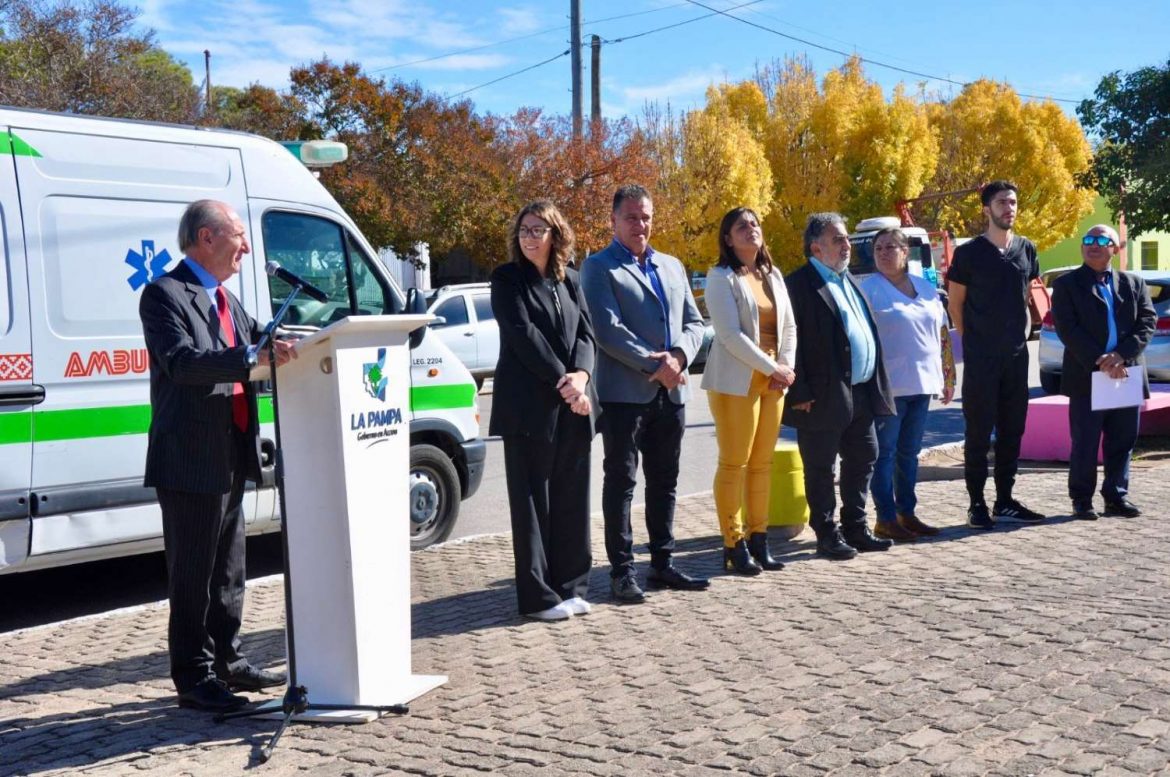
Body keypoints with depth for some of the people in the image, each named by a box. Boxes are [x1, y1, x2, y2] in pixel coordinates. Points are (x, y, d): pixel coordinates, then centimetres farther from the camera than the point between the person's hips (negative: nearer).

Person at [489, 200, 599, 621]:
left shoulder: (570, 280, 14)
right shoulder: (507, 279, -1)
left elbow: (585, 333, 7)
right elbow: (523, 335, -11)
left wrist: (580, 376, -12)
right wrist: (561, 381, -15)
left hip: (573, 406, 5)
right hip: (529, 407, -5)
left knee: (571, 499, 9)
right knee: (532, 502, 0)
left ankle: (570, 587, 19)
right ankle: (538, 596, 6)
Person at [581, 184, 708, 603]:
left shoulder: (672, 266, 18)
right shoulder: (599, 267, -2)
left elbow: (694, 322, 14)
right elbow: (608, 329, -12)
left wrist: (678, 356, -6)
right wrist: (654, 365, -15)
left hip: (670, 392, 6)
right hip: (623, 392, -6)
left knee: (664, 482, 12)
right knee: (620, 482, 0)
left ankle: (662, 563, 22)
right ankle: (621, 571, 5)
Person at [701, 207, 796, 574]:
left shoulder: (772, 275, 15)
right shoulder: (721, 277, -6)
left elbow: (789, 327, 15)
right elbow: (730, 334, -14)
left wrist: (786, 368, -1)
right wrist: (772, 368, -12)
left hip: (772, 381, 6)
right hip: (736, 381, -6)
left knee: (762, 463, 8)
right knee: (734, 464, -3)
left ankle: (758, 540, 15)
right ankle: (733, 545, 2)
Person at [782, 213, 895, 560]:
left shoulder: (849, 280, 17)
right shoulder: (799, 284, -11)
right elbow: (790, 342, -15)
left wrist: (876, 386, 16)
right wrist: (800, 393, -19)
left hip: (861, 393, 9)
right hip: (825, 397, -9)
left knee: (863, 460, 15)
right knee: (821, 469, 2)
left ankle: (856, 529, 27)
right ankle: (827, 536, 12)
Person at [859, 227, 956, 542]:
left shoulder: (926, 288, 13)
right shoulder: (868, 289, -5)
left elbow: (942, 335, 17)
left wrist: (947, 377, 15)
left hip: (921, 384, 6)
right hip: (888, 386, -6)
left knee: (909, 452, 12)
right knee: (885, 452, -2)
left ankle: (907, 513, 20)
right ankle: (885, 518, 3)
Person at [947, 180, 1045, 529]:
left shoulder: (1026, 249, 8)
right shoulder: (969, 252, -6)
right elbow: (955, 303, -1)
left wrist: (1024, 329, 9)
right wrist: (974, 340, -1)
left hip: (1017, 354, 5)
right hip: (980, 357, -5)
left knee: (1012, 429, 9)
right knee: (979, 431, -1)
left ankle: (1005, 500, 19)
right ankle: (977, 504, 5)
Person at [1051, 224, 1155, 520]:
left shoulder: (1134, 283, 13)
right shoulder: (1067, 285, 3)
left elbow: (1148, 321, 2)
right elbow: (1067, 329, -8)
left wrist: (1122, 355, -14)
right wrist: (1098, 361, -18)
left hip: (1126, 375, 3)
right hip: (1086, 377, -3)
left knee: (1122, 442, 8)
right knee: (1085, 443, 0)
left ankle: (1116, 495, 19)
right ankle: (1081, 500, 10)